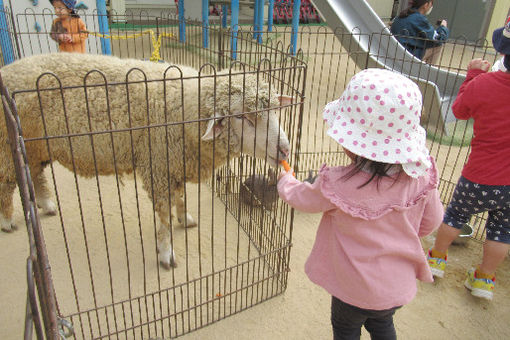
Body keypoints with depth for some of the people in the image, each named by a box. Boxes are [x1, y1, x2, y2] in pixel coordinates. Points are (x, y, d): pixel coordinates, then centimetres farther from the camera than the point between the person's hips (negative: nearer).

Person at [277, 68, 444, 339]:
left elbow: (302, 198, -12)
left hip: (356, 290, -4)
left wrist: (286, 181, 11)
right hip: (400, 286, 4)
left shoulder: (338, 185, -33)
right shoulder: (421, 174, -21)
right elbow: (430, 222, -4)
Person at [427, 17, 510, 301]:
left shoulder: (483, 83, -19)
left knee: (456, 214, 21)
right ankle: (485, 278, 33)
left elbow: (459, 110, 0)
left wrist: (474, 74, 10)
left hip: (480, 179, -1)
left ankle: (437, 258, 39)